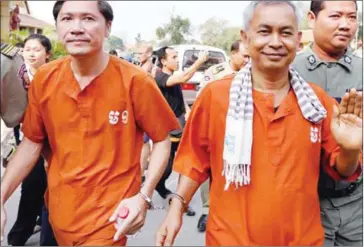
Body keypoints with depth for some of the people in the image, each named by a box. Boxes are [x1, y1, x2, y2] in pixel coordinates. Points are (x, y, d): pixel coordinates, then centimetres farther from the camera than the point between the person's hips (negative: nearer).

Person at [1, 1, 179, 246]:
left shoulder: (135, 81, -16)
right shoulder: (44, 79, -5)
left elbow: (162, 140, -7)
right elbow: (32, 143, 3)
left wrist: (144, 196, -18)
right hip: (59, 212, 6)